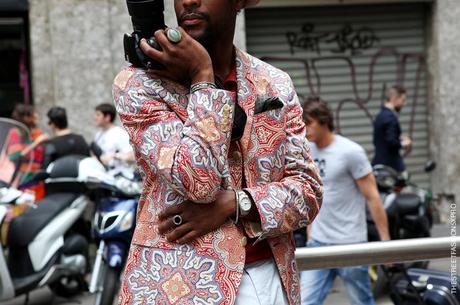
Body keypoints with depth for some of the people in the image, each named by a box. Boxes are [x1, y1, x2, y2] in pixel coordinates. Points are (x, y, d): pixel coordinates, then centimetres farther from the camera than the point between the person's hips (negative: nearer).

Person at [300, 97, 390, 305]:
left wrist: (385, 240, -10)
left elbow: (372, 197, -9)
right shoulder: (307, 152, 6)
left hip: (349, 244, -5)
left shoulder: (350, 152, -11)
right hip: (317, 243, 5)